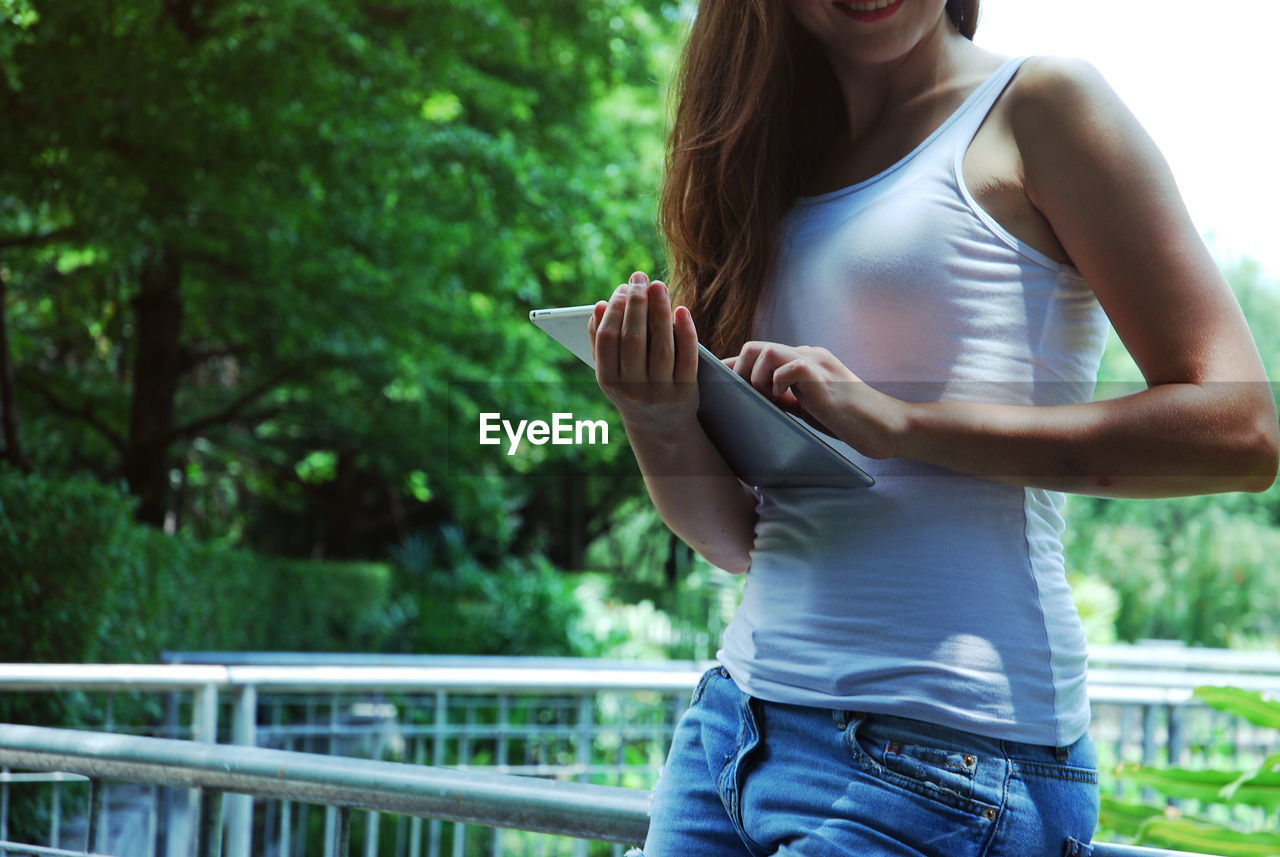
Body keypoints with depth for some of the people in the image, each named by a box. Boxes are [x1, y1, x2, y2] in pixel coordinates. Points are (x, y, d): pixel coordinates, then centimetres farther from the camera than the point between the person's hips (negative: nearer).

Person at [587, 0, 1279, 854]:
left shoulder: (1039, 106, -3)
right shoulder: (778, 169, 15)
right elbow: (739, 539, 13)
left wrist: (899, 422, -17)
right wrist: (660, 424, -9)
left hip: (939, 755, -6)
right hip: (738, 711, 6)